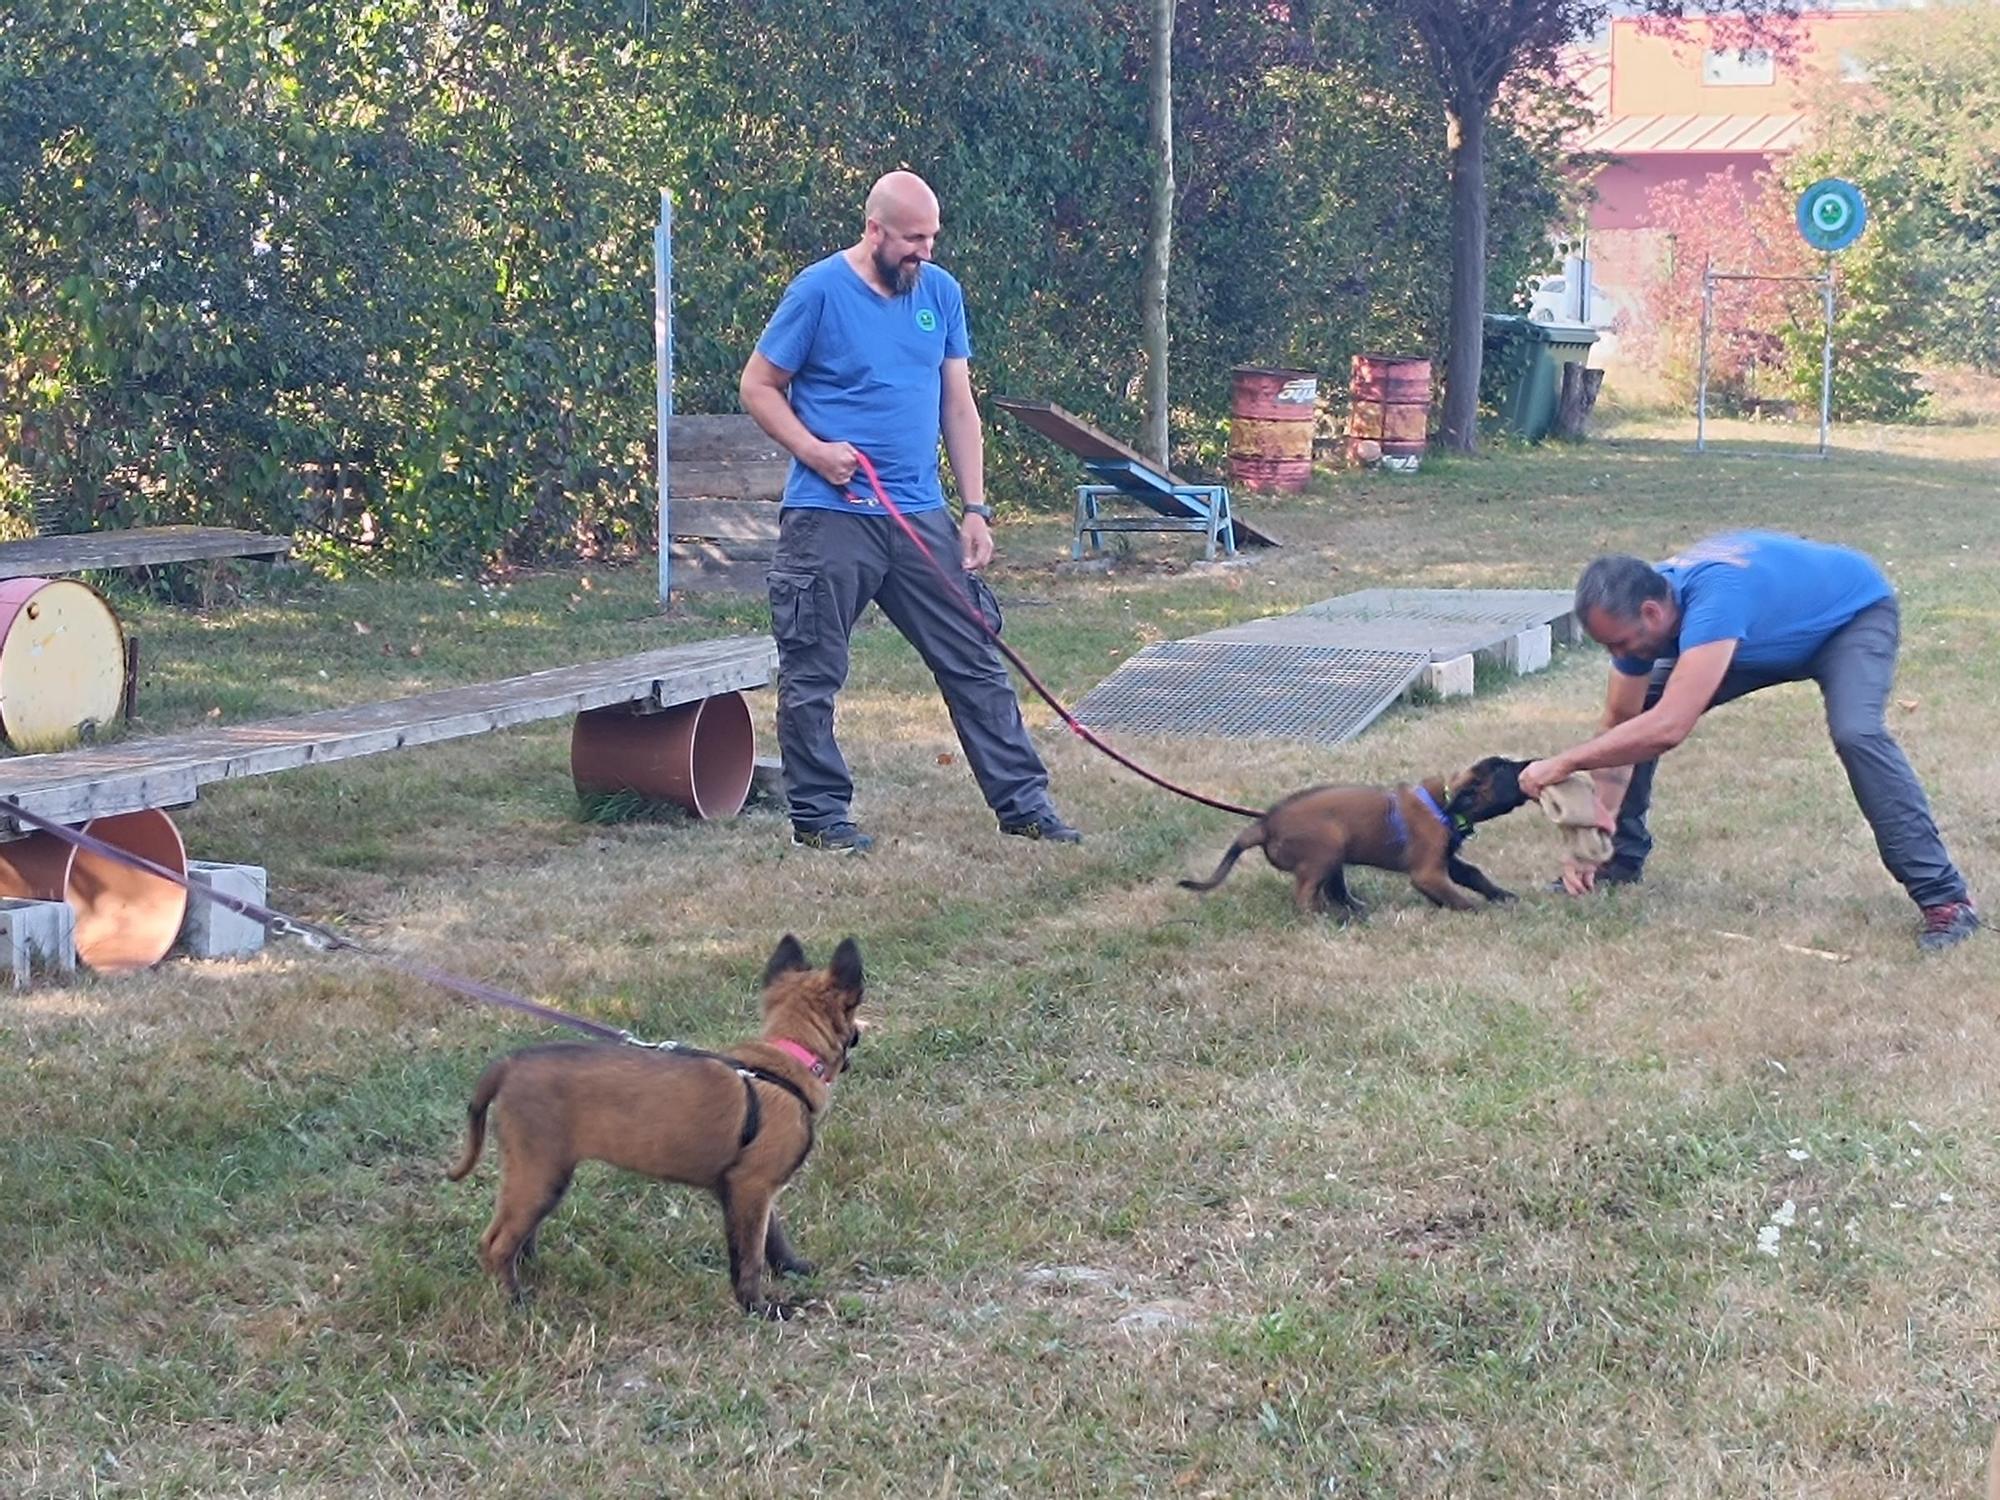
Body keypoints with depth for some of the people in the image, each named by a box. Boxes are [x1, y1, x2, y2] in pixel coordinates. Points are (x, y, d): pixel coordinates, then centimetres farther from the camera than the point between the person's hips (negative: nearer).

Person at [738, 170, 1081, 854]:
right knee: (812, 676, 2)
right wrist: (813, 450, -17)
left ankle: (1023, 802, 11)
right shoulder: (818, 290, -7)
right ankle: (818, 815, 14)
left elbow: (958, 405, 11)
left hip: (920, 515, 5)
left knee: (976, 664, 5)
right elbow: (758, 387, -2)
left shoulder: (940, 292, 7)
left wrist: (976, 508, 5)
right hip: (829, 517, -5)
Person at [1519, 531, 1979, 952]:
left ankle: (1944, 895, -24)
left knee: (1855, 732, -34)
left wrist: (1565, 762, -43)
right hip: (1775, 631, 7)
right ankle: (1620, 862, 13)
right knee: (1635, 718, -3)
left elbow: (1668, 729, -50)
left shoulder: (1712, 602, -45)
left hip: (1853, 615, -7)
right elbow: (1618, 725, -11)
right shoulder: (1636, 611, -20)